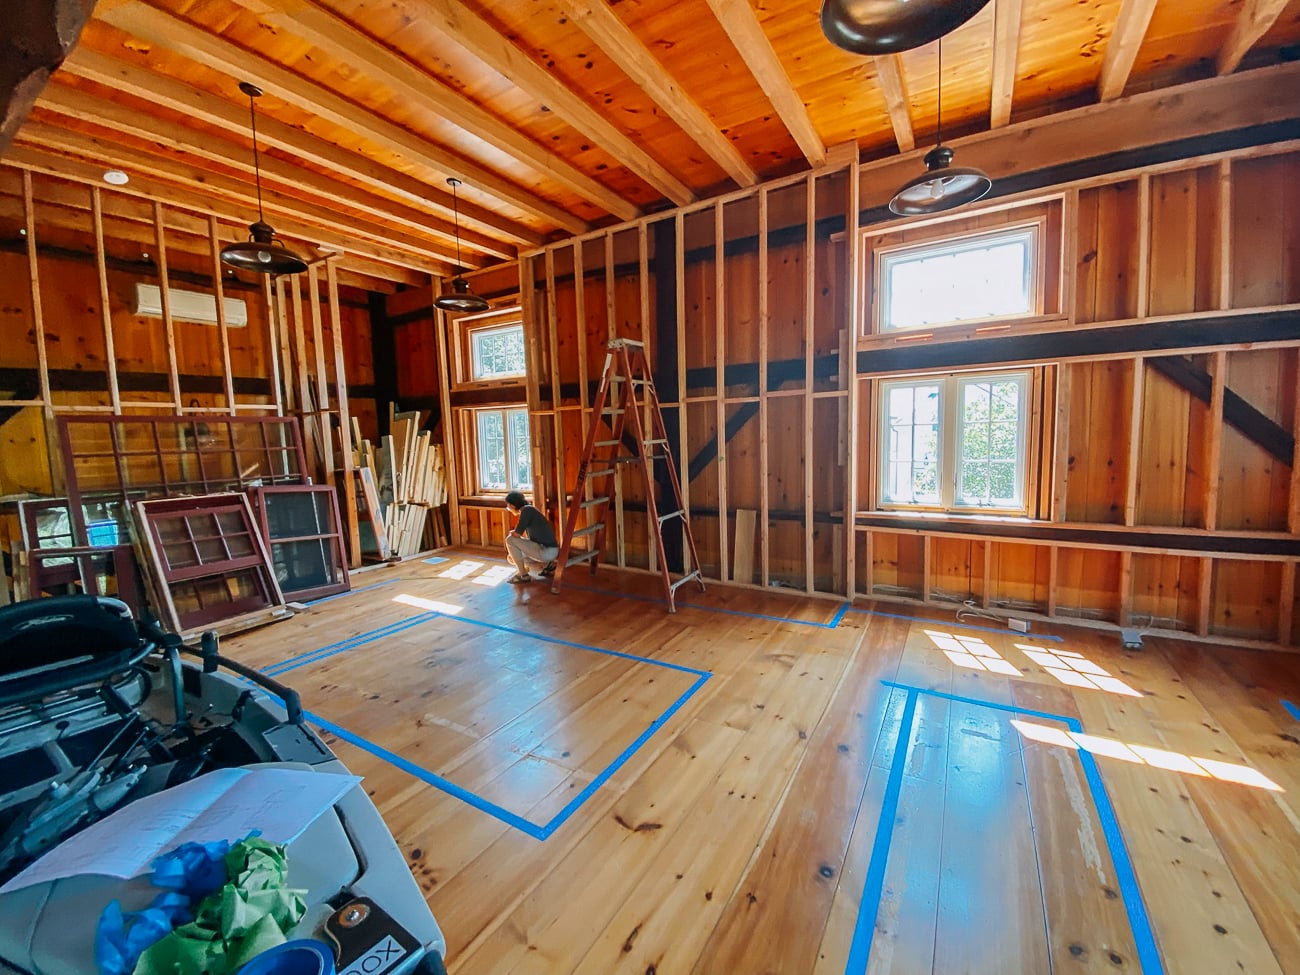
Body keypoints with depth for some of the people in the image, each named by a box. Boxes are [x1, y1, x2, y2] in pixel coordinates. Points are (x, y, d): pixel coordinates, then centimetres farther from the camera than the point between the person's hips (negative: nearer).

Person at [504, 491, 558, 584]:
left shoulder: (527, 510, -11)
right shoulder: (529, 511, 17)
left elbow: (517, 534, -15)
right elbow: (528, 538, 24)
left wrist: (511, 532, 9)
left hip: (546, 551, -10)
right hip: (548, 551, 10)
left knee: (510, 540, -9)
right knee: (512, 558, 24)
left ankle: (523, 575, -2)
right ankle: (547, 564, 14)